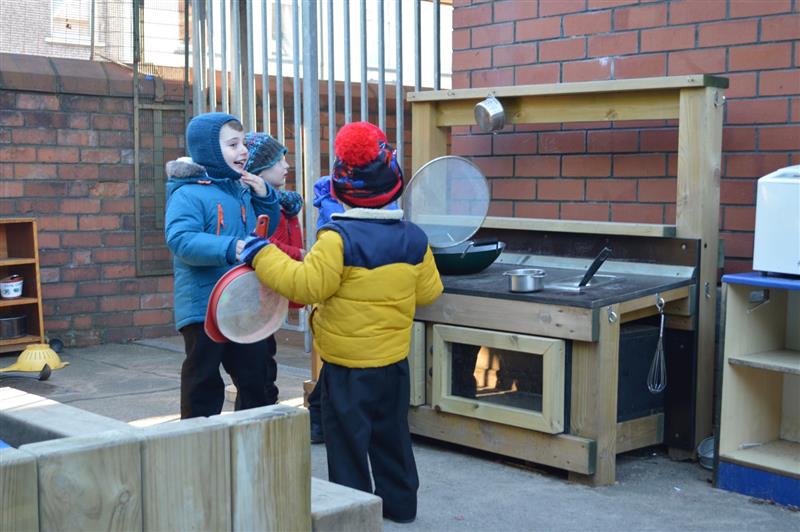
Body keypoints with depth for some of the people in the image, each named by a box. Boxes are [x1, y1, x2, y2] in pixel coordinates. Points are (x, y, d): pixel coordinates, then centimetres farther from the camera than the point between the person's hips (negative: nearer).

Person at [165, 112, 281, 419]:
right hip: (204, 309, -8)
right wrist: (230, 249, -37)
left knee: (257, 382, 18)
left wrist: (264, 197, 4)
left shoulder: (242, 189, 10)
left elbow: (267, 229, 22)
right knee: (203, 385, 3)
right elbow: (180, 239, -27)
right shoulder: (188, 194, -13)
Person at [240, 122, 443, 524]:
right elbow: (428, 292, 6)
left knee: (348, 440, 5)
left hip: (347, 365, -6)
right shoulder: (414, 239, -1)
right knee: (391, 434, 20)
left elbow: (307, 285, -22)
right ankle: (400, 504, 32)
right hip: (394, 361, 6)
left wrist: (262, 255, -13)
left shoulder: (339, 238, -20)